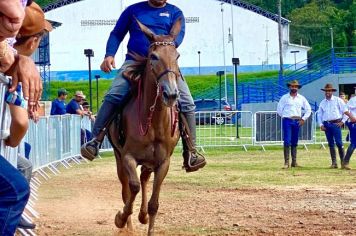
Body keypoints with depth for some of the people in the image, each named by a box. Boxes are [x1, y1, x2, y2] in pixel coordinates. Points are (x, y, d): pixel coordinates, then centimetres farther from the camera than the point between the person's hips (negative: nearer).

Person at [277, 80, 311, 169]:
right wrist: (284, 117, 6)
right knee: (287, 141, -11)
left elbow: (308, 110, 15)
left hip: (297, 121, 3)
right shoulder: (284, 97, 2)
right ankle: (286, 162, -12)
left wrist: (303, 119, 7)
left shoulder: (301, 98, 10)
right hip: (287, 121, -3)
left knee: (295, 142, 7)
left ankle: (294, 162, 10)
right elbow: (279, 109, 8)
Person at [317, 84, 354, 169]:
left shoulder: (338, 100, 1)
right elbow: (319, 114, 17)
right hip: (326, 124, 4)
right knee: (331, 144, 3)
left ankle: (343, 161, -4)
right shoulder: (322, 103, 13)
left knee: (339, 143, -11)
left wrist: (342, 121, -6)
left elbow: (346, 112, 1)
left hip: (336, 124, -4)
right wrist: (321, 125, 6)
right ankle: (334, 163, 5)